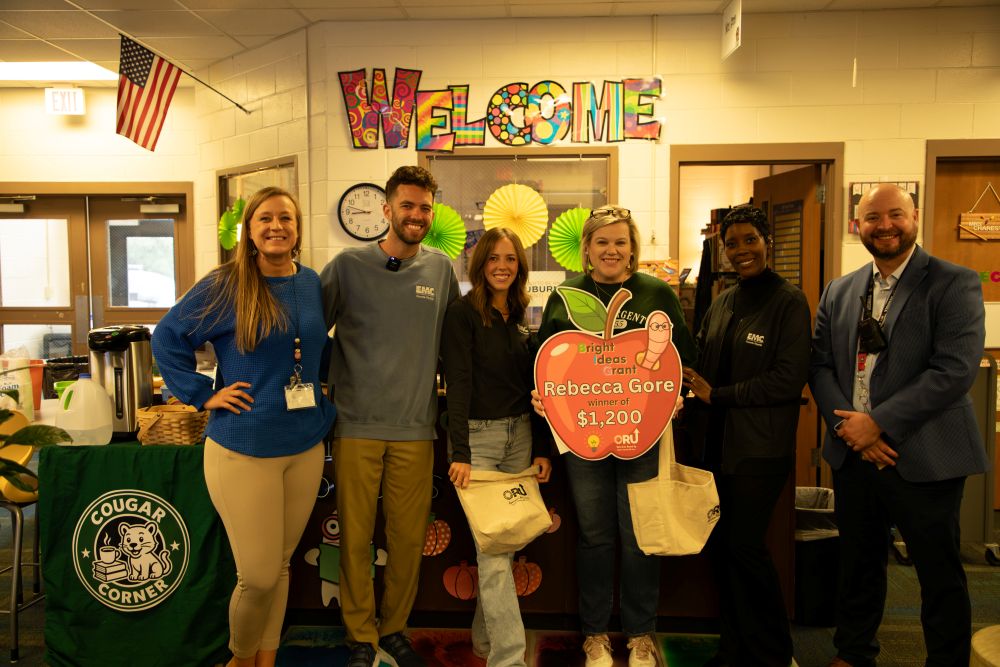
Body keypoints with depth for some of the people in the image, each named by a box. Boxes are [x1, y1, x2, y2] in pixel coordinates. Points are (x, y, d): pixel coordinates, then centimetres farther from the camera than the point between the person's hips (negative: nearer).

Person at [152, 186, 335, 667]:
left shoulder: (312, 284, 6)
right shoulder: (225, 285, -8)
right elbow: (167, 338, -2)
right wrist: (203, 395, -7)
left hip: (306, 447, 5)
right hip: (242, 450, -4)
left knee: (281, 565, 15)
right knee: (258, 576, 0)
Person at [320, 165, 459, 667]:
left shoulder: (441, 268, 6)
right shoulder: (349, 266, -1)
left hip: (415, 428, 2)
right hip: (356, 425, -2)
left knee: (409, 537, 9)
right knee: (355, 536, 6)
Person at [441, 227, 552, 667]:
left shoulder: (522, 318, 10)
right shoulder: (462, 313, -7)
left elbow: (533, 387, 12)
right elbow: (458, 383, -14)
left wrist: (541, 448, 9)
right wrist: (460, 453, -19)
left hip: (519, 435, 6)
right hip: (477, 436, -6)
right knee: (492, 547, -6)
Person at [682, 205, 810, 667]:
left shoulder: (788, 301, -8)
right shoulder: (722, 303, 12)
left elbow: (789, 379, -15)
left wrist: (717, 395, -12)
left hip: (761, 446, -6)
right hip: (719, 442, 6)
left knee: (745, 546, -1)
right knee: (719, 546, 11)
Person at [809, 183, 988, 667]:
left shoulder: (954, 283, -7)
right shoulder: (838, 292, 9)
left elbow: (956, 369, -17)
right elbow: (820, 366, 5)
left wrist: (880, 423, -18)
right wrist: (850, 425, -10)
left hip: (924, 458, -4)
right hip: (853, 453, 5)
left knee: (940, 575, 9)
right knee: (858, 566, 18)